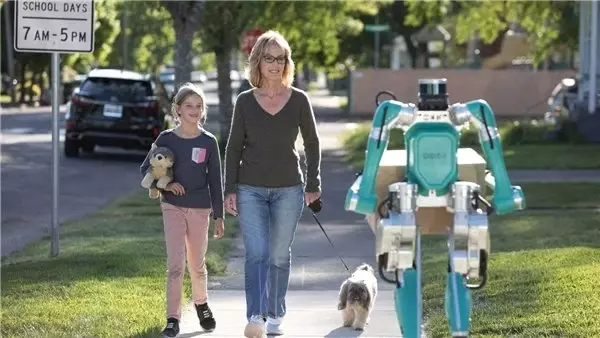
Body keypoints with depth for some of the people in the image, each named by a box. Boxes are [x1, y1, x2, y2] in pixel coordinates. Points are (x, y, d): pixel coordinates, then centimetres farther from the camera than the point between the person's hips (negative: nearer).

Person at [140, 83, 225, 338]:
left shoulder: (208, 142, -3)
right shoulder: (166, 139, -4)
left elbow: (215, 180, 1)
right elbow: (146, 169, 5)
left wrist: (219, 216, 1)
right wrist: (164, 184, -13)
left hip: (200, 209, 1)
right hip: (173, 207, -1)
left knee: (197, 264, 14)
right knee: (175, 264, -8)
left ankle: (201, 304, 38)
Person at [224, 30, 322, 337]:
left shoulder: (298, 100, 0)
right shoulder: (245, 101, 1)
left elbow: (312, 143, 8)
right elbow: (234, 147, 4)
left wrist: (313, 184, 4)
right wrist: (230, 190, -1)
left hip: (288, 189, 1)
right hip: (251, 189, -1)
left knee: (279, 256, 8)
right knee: (256, 254, -13)